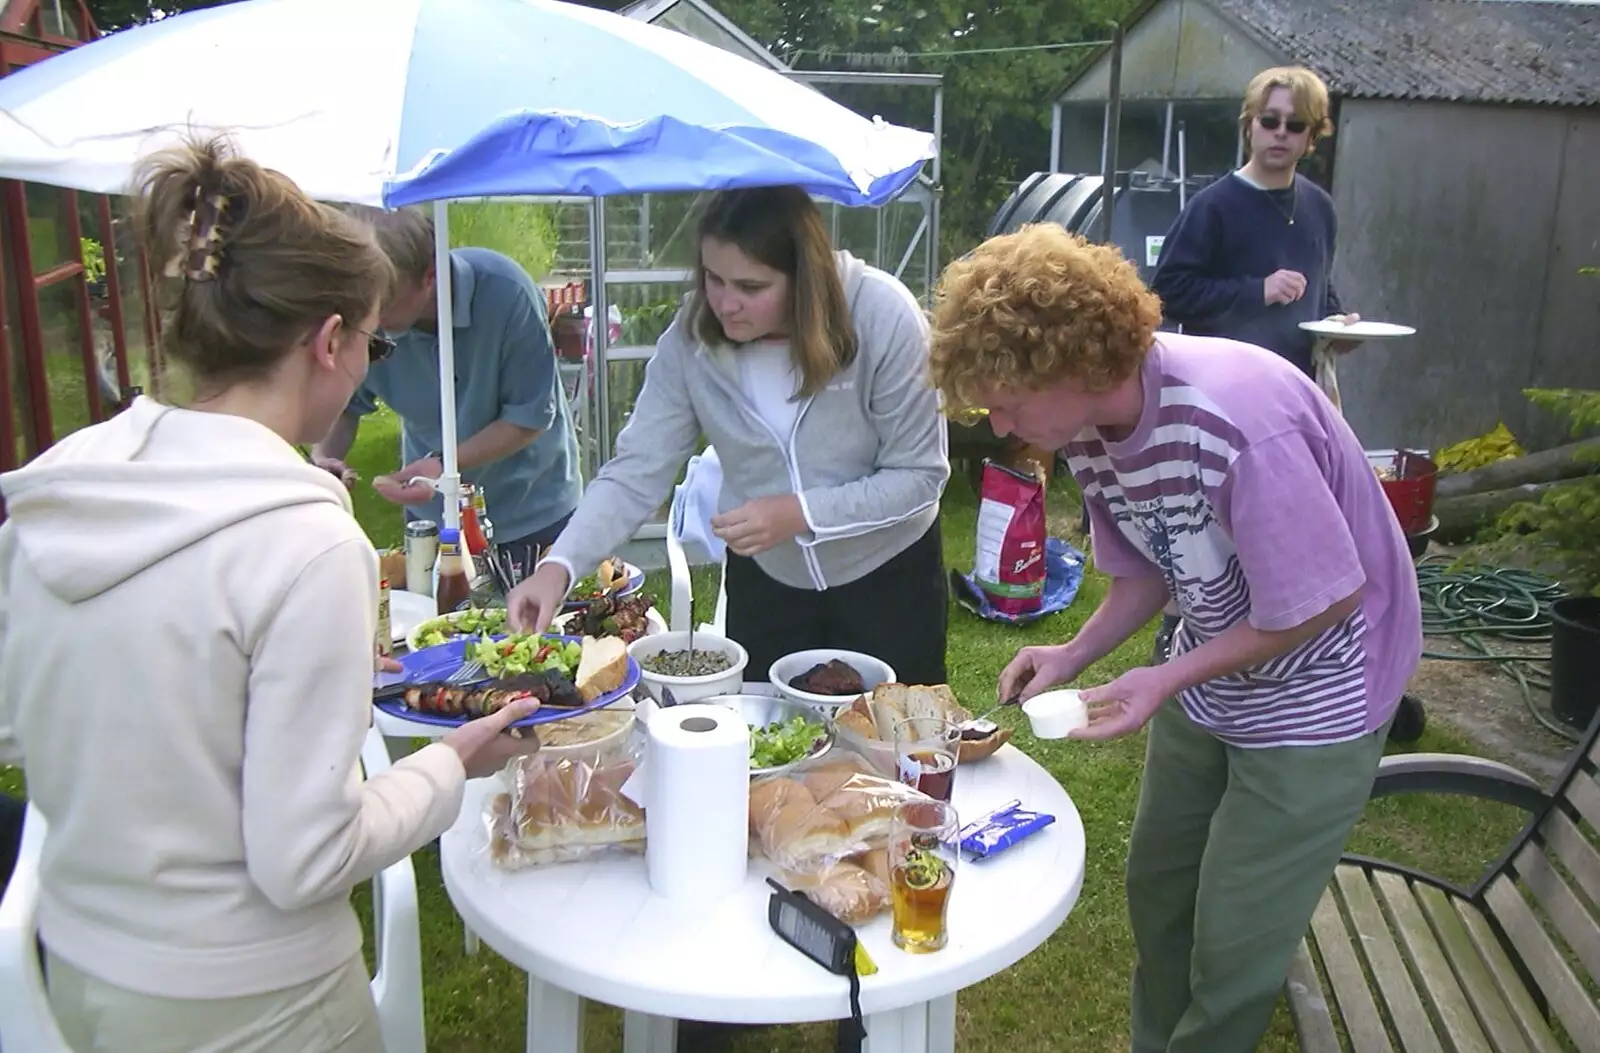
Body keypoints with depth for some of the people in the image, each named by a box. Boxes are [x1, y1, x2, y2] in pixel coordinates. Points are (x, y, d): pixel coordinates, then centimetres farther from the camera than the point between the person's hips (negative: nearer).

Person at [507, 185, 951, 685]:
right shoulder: (692, 334, -18)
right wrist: (559, 565, -32)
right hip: (764, 579, 2)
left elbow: (919, 475, -20)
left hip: (889, 574, -2)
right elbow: (637, 471, -18)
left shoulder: (883, 317, -25)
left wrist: (798, 514, -30)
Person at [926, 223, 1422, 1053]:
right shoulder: (1091, 427, -9)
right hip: (1210, 671, 7)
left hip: (1312, 694, -7)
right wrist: (1073, 655, -10)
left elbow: (1325, 601, -25)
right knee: (1156, 891, 19)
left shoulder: (1239, 423, -34)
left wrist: (1165, 680, -25)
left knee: (1234, 953, 2)